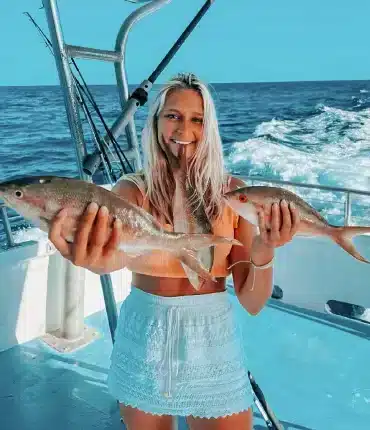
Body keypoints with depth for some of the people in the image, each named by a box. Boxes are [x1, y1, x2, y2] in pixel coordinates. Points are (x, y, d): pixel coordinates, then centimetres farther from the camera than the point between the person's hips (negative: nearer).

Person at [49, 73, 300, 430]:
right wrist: (98, 258, -56)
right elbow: (120, 249, -33)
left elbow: (252, 303, -8)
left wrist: (264, 251, -28)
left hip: (212, 341, 0)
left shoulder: (232, 191, -7)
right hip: (144, 342, 1)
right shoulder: (133, 189, -8)